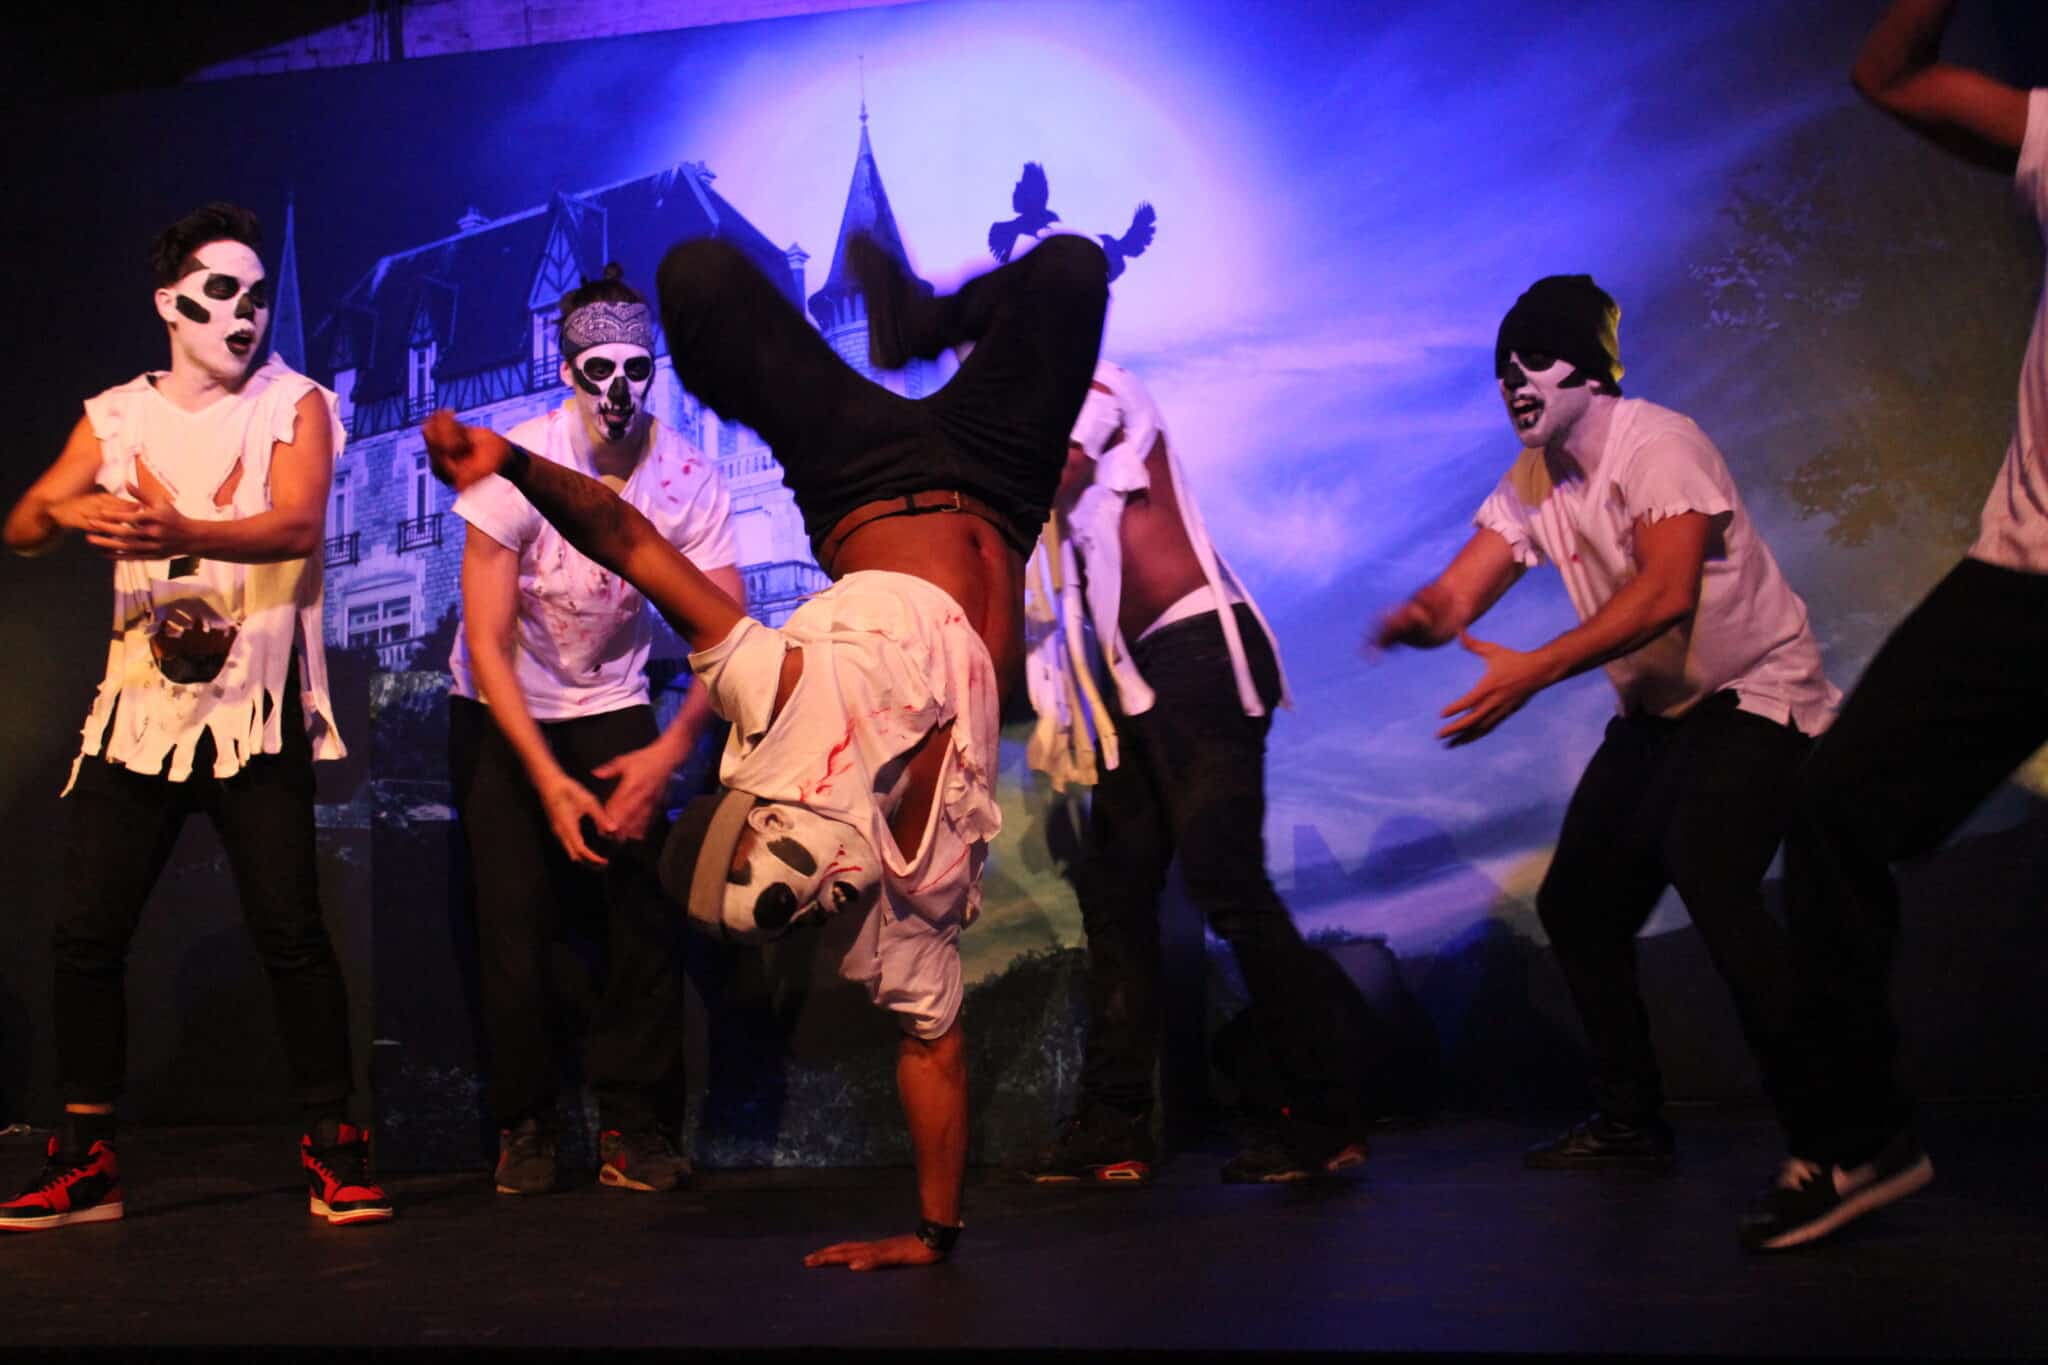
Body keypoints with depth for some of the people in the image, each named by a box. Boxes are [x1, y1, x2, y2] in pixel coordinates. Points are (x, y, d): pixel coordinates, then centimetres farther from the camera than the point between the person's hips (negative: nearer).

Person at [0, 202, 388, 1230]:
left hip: (253, 711, -4)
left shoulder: (292, 404, 1)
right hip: (138, 703, 4)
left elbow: (299, 524, -17)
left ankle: (333, 1149, 1)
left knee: (289, 930, -9)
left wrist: (184, 534, -36)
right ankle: (84, 1163, 14)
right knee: (85, 932, 2)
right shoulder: (116, 415, 12)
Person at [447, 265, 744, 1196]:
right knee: (515, 916, -8)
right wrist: (550, 781, -25)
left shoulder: (687, 477, -16)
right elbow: (487, 644, -19)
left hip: (612, 707, 1)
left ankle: (633, 1123, 1)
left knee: (643, 903, -11)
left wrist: (668, 752, -31)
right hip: (500, 710, -1)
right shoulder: (518, 465, -21)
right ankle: (524, 1125, 9)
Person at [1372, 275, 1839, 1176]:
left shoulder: (1657, 445, -19)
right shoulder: (1529, 483, 3)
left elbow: (1666, 594, -34)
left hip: (1755, 695, -8)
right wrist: (1416, 618, -32)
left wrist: (1537, 670, -42)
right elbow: (1454, 599, -7)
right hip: (1653, 714, 8)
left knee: (1704, 870, -29)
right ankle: (1630, 1125, 19)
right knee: (1576, 901, 4)